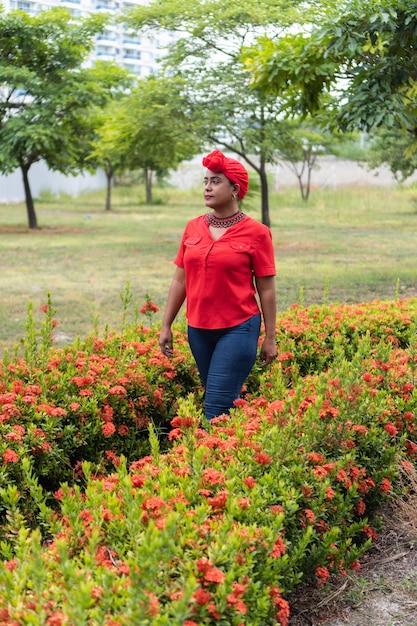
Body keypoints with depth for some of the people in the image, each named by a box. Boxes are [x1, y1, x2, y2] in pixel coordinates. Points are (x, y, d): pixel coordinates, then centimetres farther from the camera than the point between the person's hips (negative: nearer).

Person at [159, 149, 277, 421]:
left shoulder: (256, 232, -6)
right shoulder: (193, 228, 6)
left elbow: (266, 289, -3)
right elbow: (180, 280, 10)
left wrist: (270, 338, -2)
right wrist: (166, 326, 9)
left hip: (238, 329, -5)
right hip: (198, 330, 5)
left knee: (217, 407, -8)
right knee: (227, 402, 16)